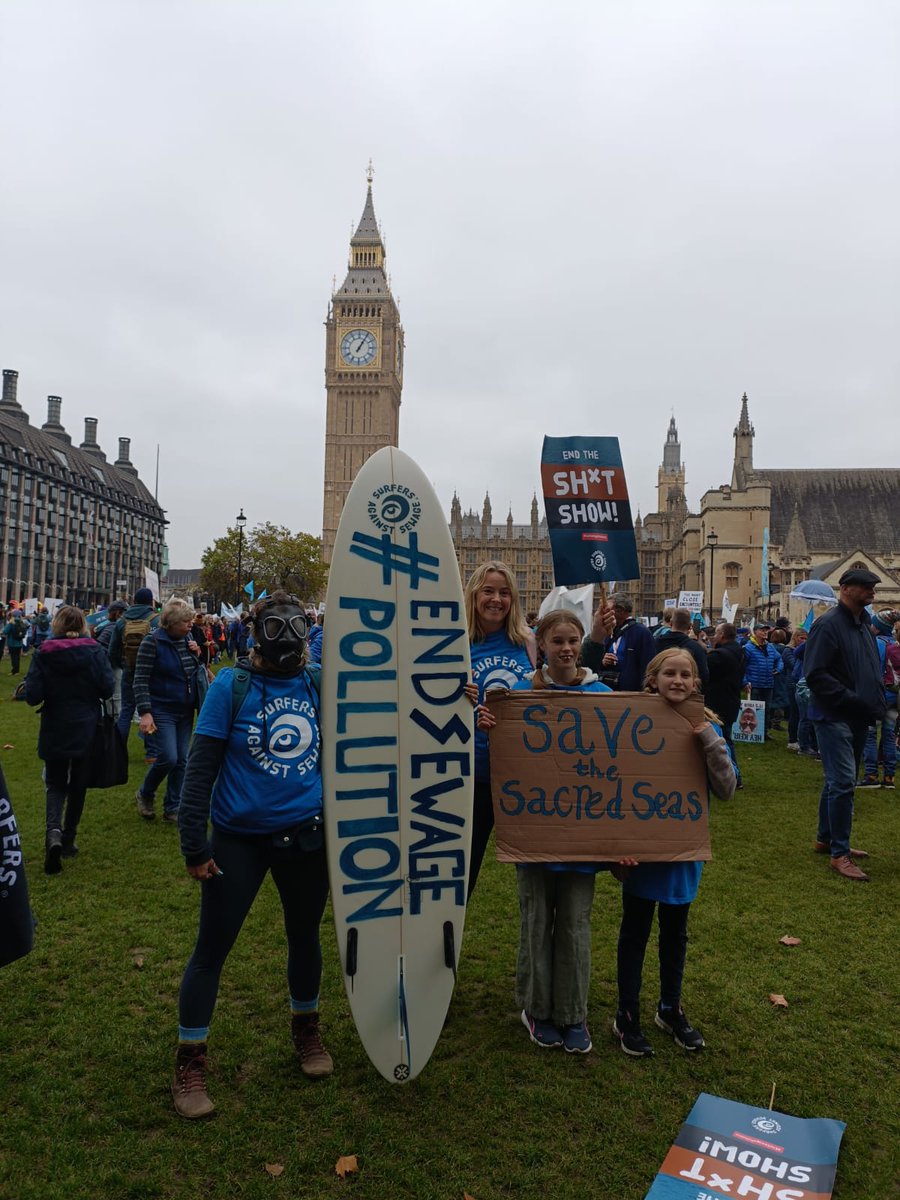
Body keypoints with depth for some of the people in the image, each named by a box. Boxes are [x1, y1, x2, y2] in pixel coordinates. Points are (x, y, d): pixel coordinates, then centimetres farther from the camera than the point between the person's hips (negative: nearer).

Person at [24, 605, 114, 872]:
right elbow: (107, 689, -10)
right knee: (78, 785, 15)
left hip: (54, 732, 0)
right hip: (86, 730, 0)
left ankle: (53, 830, -13)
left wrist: (52, 692, 9)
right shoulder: (94, 651, -9)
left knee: (56, 784, 13)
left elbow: (33, 695, -12)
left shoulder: (43, 653, -8)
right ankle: (68, 840, 23)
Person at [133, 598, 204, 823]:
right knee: (168, 758, -12)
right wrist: (145, 713, -22)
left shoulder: (187, 639, 5)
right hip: (162, 710, -6)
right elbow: (140, 680, -14)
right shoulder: (153, 642, -13)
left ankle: (173, 808, 19)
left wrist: (197, 655, -3)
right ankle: (144, 795, 15)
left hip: (185, 711, 6)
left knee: (181, 760, 7)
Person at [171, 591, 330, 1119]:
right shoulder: (232, 686, -10)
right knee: (211, 949, 7)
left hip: (306, 837, 3)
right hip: (239, 840, -3)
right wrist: (194, 842, -10)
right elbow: (201, 766, -9)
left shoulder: (318, 685, -2)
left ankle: (307, 1028, 44)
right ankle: (190, 1063, 28)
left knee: (306, 939, 19)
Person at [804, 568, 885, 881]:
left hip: (858, 718, 9)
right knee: (843, 782, -11)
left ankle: (825, 839, 30)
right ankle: (839, 854, -3)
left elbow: (871, 670, 22)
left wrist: (875, 703, 7)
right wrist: (852, 700, -22)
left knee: (839, 781, 17)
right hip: (834, 717, -9)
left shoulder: (863, 624, 14)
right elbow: (815, 675, -20)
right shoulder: (828, 624, -14)